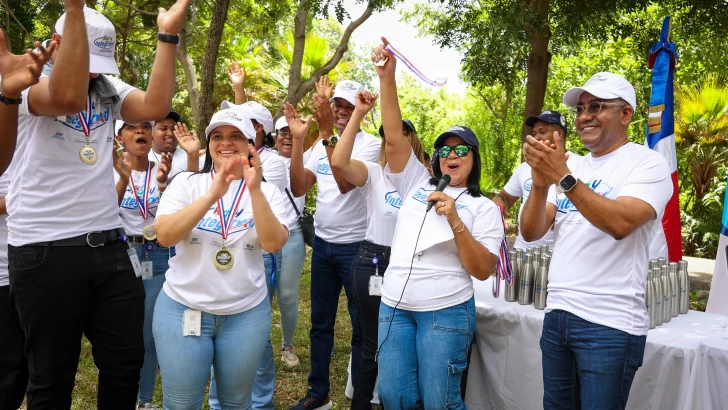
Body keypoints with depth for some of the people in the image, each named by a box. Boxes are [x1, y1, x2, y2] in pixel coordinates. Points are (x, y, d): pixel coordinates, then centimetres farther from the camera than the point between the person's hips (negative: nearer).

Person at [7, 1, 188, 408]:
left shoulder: (109, 88, 7)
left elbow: (154, 107, -12)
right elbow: (67, 98, -31)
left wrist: (168, 34, -13)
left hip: (109, 245, 5)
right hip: (45, 251, -5)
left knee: (127, 360, 13)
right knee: (53, 373, 10)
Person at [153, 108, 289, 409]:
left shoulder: (267, 192, -1)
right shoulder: (186, 183, -2)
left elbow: (273, 244, -15)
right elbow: (164, 236, -15)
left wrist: (255, 190, -26)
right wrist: (212, 195, -25)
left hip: (247, 314, 1)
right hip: (183, 309, 0)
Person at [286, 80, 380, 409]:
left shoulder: (371, 144, -9)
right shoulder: (322, 144, 7)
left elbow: (345, 183, -25)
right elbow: (298, 188, -4)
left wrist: (327, 133, -28)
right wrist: (298, 138, -12)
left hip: (356, 246, -6)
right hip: (322, 243, 6)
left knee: (361, 326, 6)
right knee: (320, 322, 15)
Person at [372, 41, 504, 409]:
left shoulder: (483, 208, 1)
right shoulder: (417, 184, 11)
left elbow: (483, 270, -8)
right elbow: (394, 137, 0)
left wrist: (455, 221, -20)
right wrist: (387, 77, -9)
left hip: (445, 312, -4)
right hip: (394, 306, 4)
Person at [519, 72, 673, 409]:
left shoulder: (648, 163, -6)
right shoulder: (572, 167, 11)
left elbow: (620, 224, -24)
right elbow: (531, 233, 1)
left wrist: (563, 177, -28)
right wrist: (541, 183, -15)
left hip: (610, 325, -6)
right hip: (556, 314, 6)